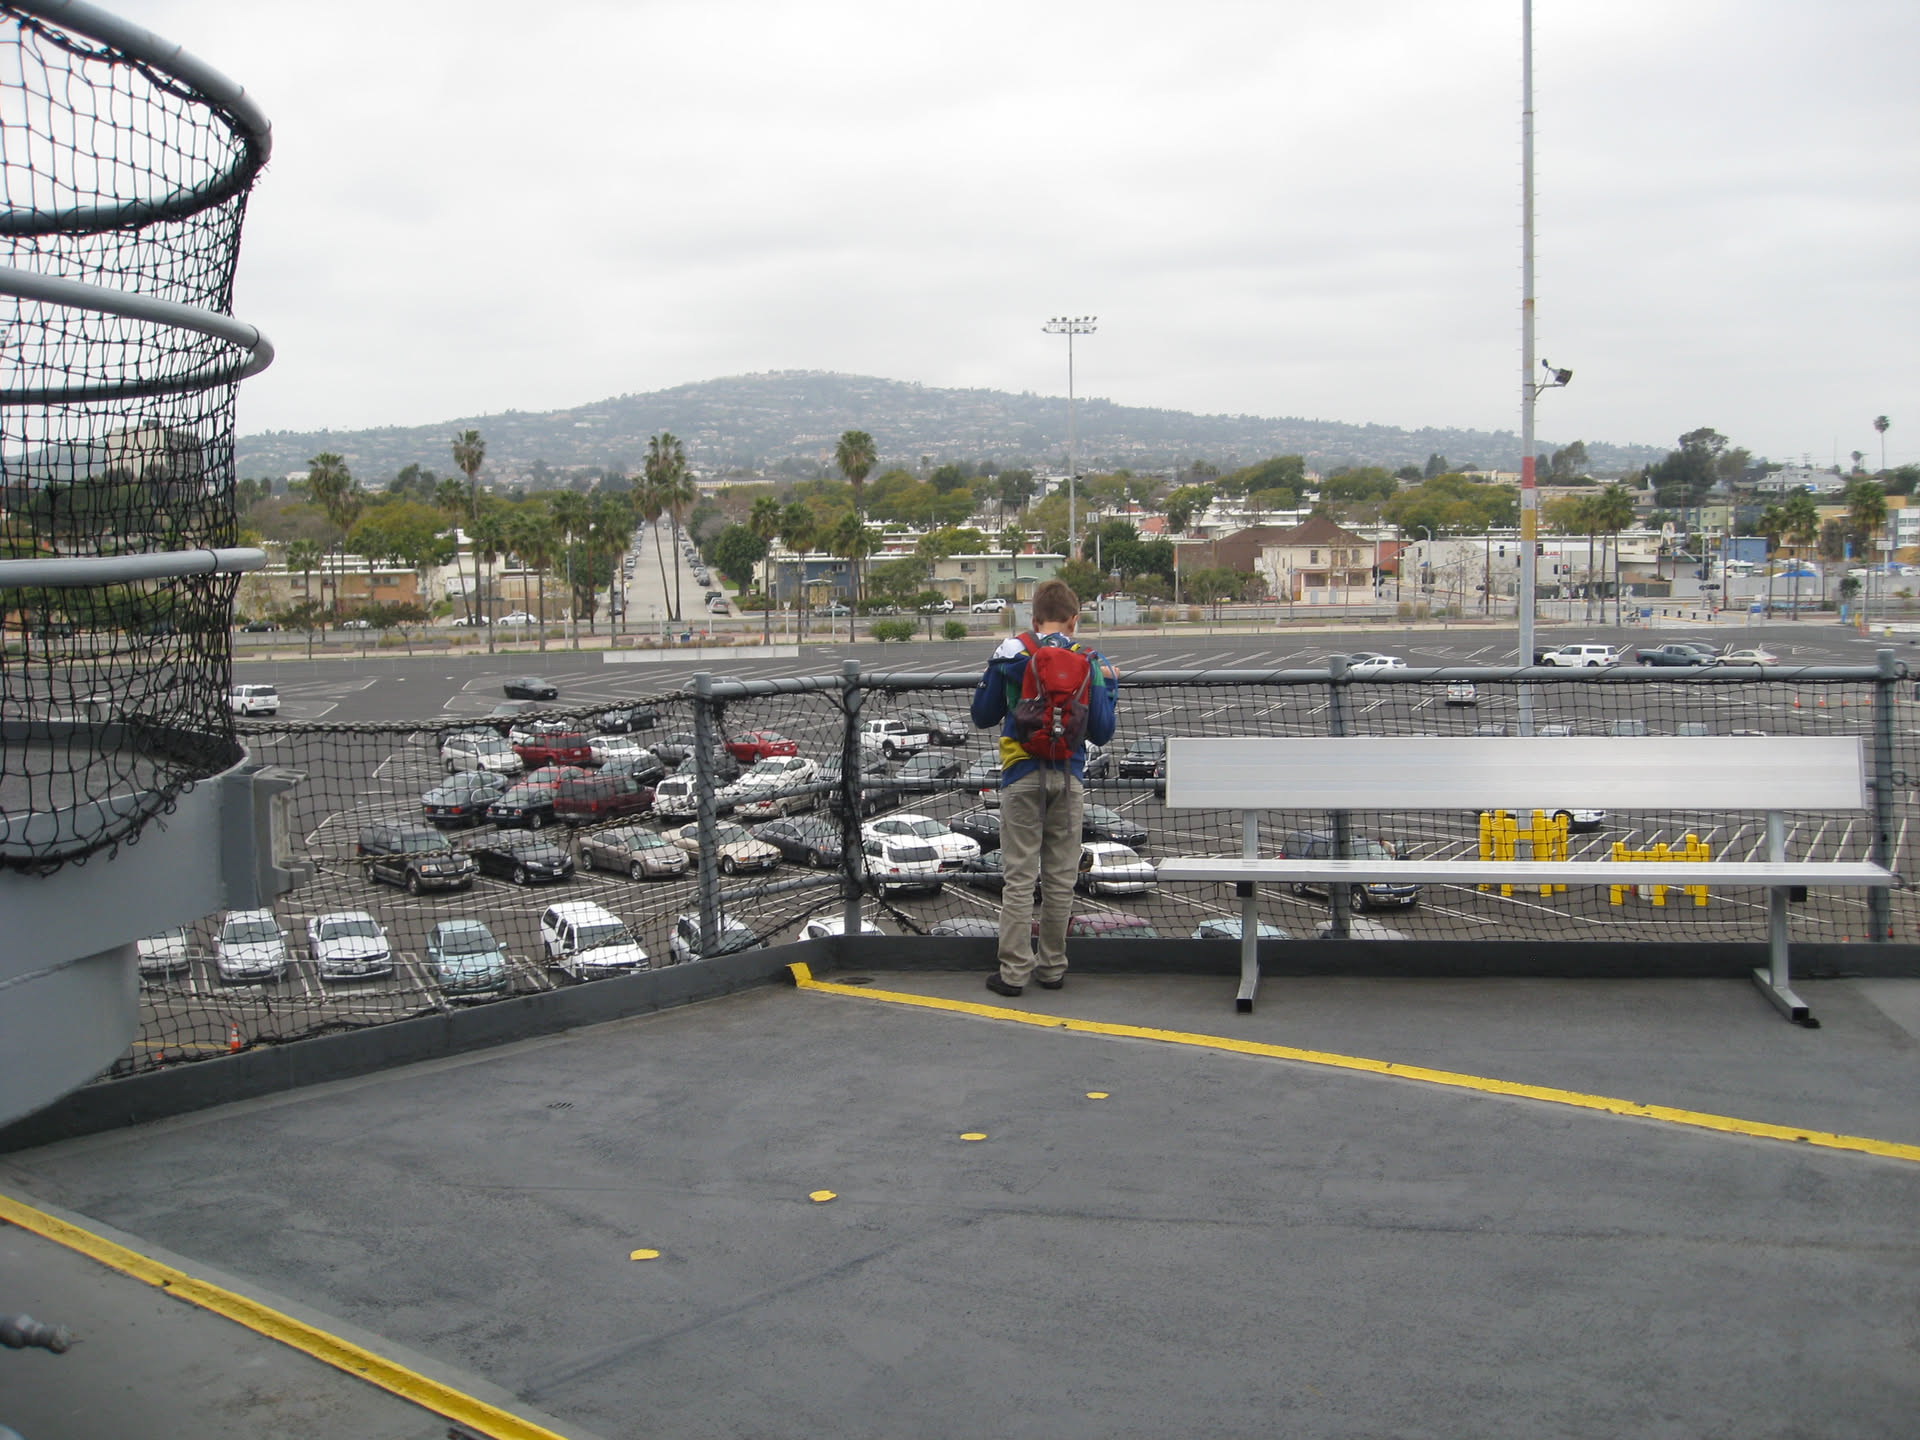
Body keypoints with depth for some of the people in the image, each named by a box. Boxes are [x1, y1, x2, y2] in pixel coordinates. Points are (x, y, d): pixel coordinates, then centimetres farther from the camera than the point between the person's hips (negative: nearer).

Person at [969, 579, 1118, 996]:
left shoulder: (1010, 653, -3)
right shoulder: (1088, 663, -1)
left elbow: (982, 715, 4)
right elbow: (1101, 732, 0)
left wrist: (992, 675, 20)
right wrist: (1109, 687, 15)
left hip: (1022, 776, -1)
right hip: (1068, 777, 1)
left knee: (1019, 876, 2)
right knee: (1060, 876, 10)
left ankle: (1014, 971, 3)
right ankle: (1053, 967, 17)